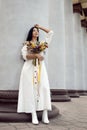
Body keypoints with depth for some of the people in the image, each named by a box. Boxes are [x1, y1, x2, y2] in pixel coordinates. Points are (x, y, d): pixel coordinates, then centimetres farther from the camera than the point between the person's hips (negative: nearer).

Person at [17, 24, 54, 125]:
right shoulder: (26, 44, 12)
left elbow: (50, 33, 26)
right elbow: (25, 56, -4)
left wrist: (40, 27, 30)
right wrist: (36, 55, -16)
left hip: (41, 68, 3)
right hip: (30, 68, -2)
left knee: (44, 88, -12)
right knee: (31, 89, -10)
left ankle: (45, 115, -12)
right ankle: (34, 115, -11)